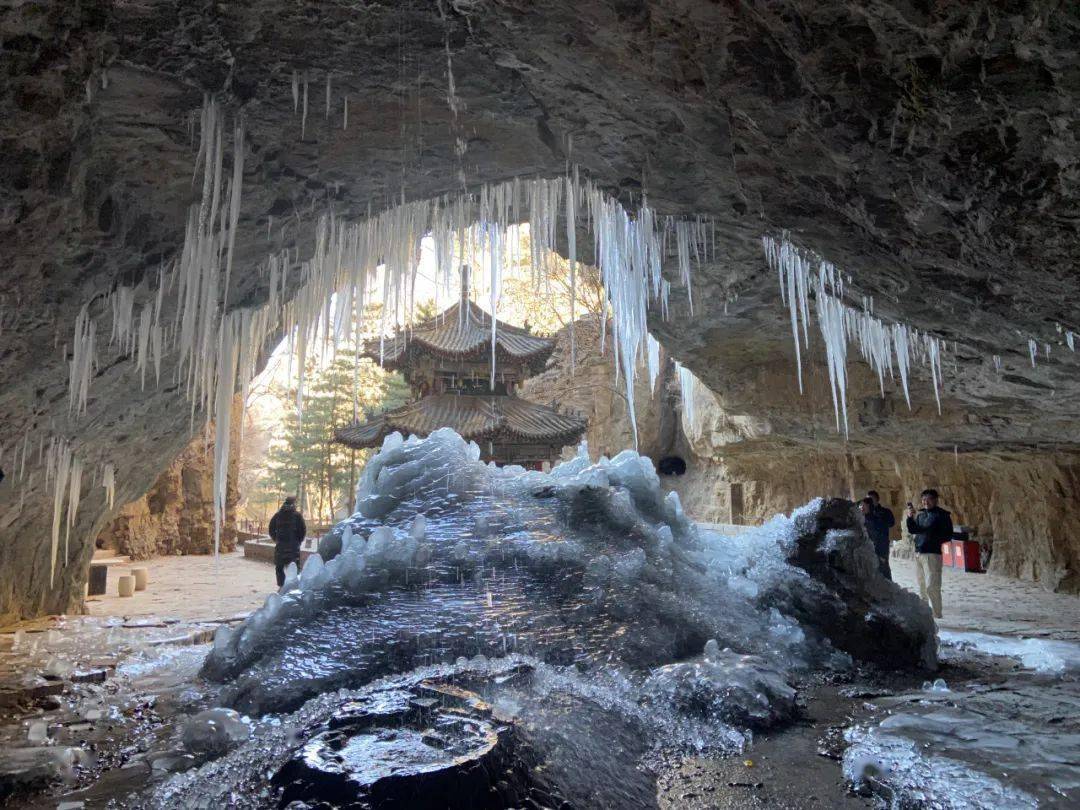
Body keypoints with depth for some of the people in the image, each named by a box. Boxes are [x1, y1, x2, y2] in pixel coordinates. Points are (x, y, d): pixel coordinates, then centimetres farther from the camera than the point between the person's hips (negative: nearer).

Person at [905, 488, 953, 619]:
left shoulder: (942, 515, -1)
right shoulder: (920, 514, 16)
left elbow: (948, 535, -5)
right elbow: (912, 530, 11)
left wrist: (933, 539, -14)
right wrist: (910, 517, -2)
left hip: (932, 553, -7)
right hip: (918, 553, 7)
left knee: (931, 587, -11)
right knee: (921, 586, 13)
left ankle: (936, 614, -6)